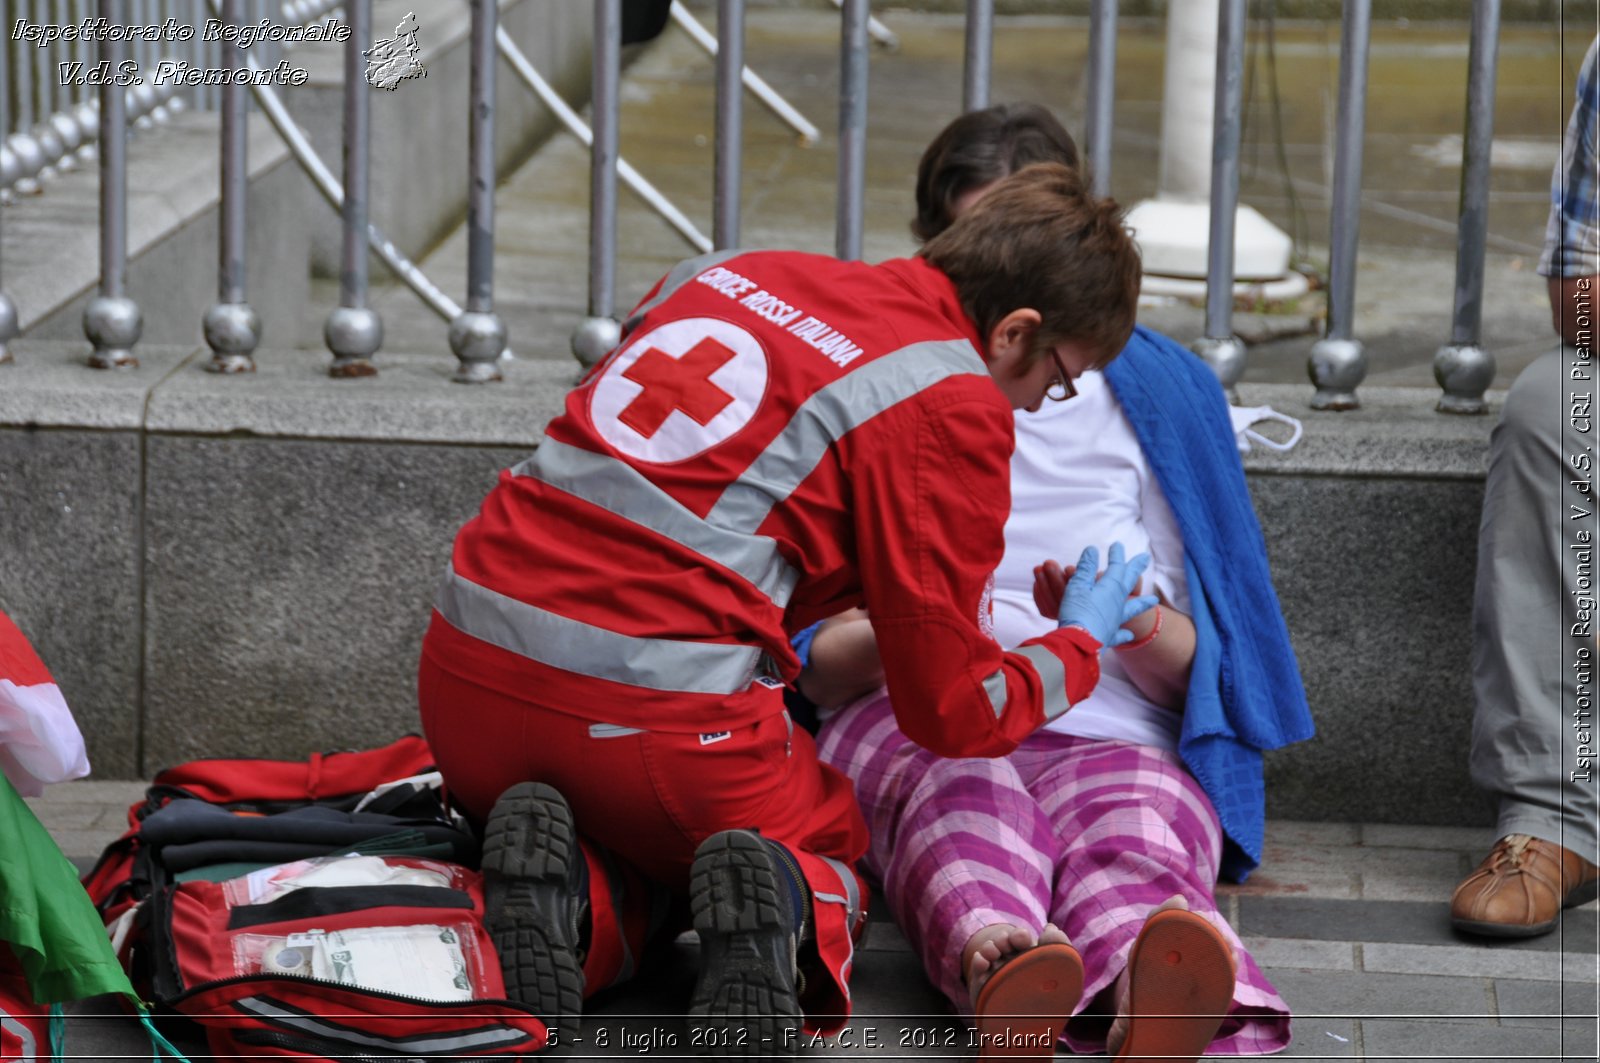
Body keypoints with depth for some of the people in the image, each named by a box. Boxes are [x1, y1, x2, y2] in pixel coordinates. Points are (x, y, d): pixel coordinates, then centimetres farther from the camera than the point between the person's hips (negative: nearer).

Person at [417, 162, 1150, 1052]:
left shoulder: (732, 272, 17)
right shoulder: (954, 402, -2)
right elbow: (952, 711, 3)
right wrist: (1080, 649, 23)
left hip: (468, 673, 5)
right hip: (662, 710, -5)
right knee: (836, 872, 25)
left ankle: (575, 896, -2)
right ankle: (779, 903, -10)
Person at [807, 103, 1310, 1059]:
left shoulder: (1154, 389, 19)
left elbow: (1201, 674, 14)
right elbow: (808, 664, 12)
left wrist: (1132, 624, -11)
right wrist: (896, 635, -12)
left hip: (1116, 736, 0)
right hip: (912, 723, 1)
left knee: (1130, 842, -38)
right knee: (966, 803, -38)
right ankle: (993, 957, -71)